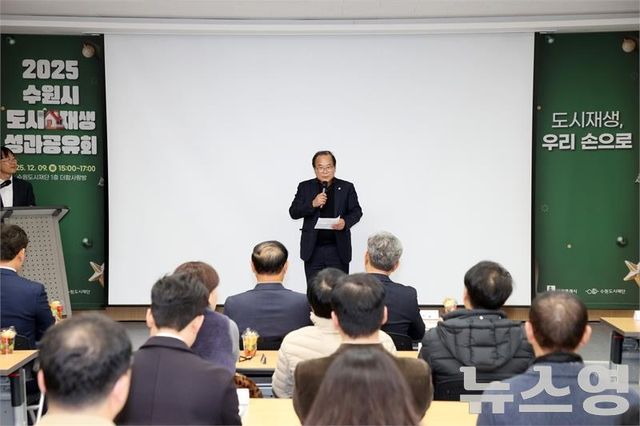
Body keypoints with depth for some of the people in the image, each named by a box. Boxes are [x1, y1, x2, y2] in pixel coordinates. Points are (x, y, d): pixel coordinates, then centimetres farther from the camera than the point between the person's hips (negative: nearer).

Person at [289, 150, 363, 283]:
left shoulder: (346, 187, 5)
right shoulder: (305, 187, 6)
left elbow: (356, 211, 6)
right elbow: (293, 213, 1)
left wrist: (345, 222, -16)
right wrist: (312, 204, -16)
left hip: (339, 249, 0)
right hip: (313, 249, 0)